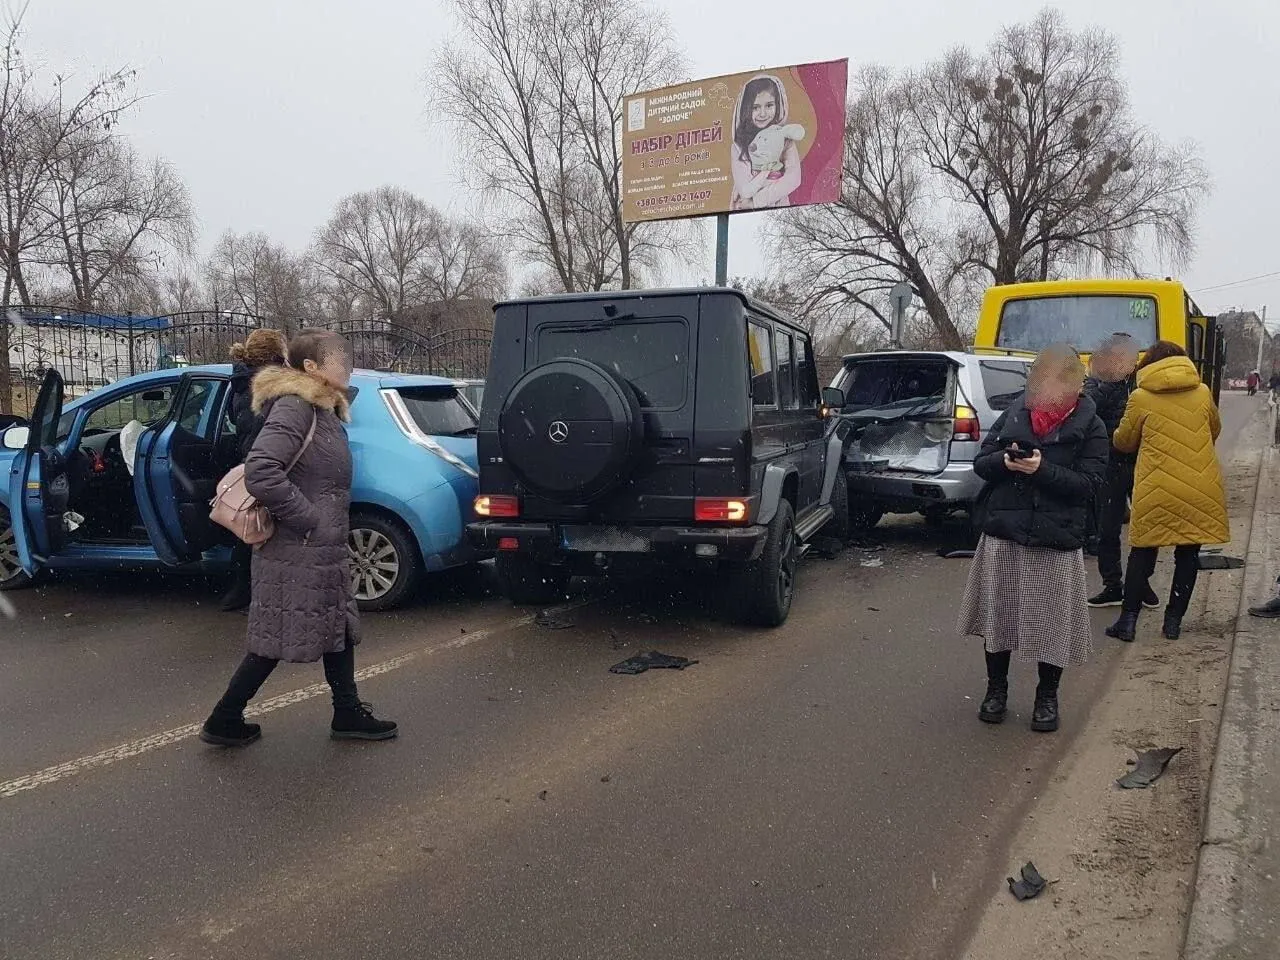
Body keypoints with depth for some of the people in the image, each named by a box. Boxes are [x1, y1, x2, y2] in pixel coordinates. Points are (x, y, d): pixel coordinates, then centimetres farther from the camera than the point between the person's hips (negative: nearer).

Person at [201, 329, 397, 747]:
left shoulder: (323, 410, 12)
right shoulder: (293, 407, -18)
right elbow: (260, 473, -28)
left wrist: (330, 527, 11)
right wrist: (309, 520, -22)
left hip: (323, 550, 10)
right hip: (297, 554, -10)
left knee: (340, 626, 16)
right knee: (277, 640, 2)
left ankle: (348, 714, 28)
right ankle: (224, 721, 18)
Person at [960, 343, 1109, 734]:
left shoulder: (1090, 427, -2)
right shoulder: (1014, 413, 4)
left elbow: (1087, 483, -9)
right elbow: (981, 462, 6)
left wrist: (1043, 469, -22)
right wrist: (1003, 460, -16)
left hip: (1056, 540, -2)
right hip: (1002, 534, 2)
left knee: (1052, 621, 5)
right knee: (998, 614, 10)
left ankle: (1047, 697, 26)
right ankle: (996, 689, 28)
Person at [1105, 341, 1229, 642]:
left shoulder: (1141, 397, -5)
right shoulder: (1202, 392, 5)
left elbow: (1123, 442, 5)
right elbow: (1214, 430, 21)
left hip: (1157, 490, -2)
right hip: (1200, 487, 2)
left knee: (1143, 553, 8)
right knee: (1188, 554, 12)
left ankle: (1128, 621, 7)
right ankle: (1174, 621, 16)